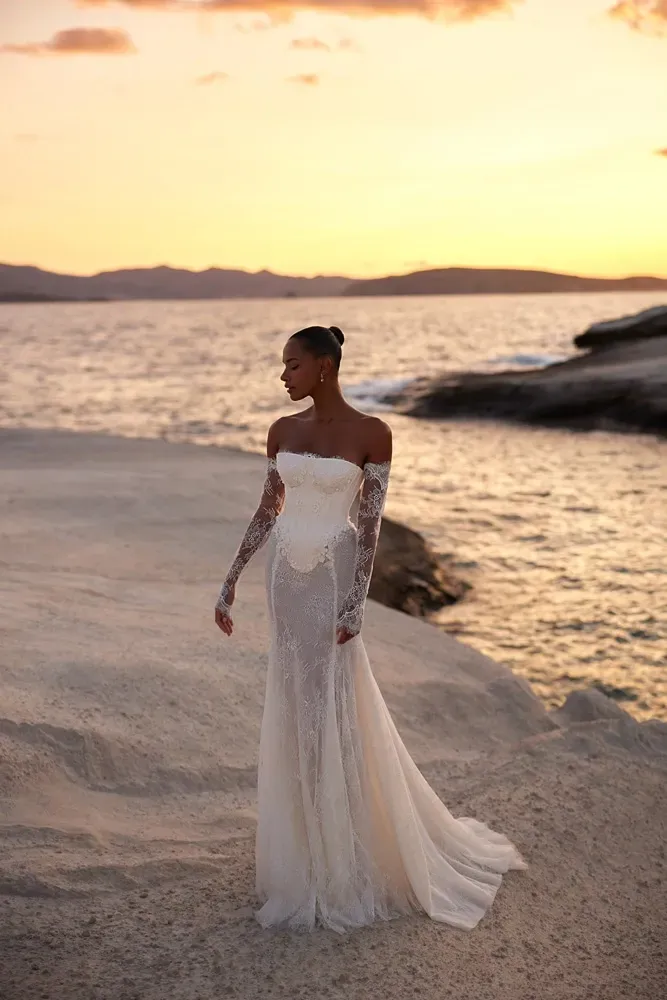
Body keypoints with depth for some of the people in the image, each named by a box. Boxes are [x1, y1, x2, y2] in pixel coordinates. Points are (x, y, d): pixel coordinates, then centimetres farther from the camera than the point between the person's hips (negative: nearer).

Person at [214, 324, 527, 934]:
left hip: (332, 580, -6)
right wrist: (231, 581, 9)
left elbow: (371, 524, -11)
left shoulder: (372, 433, -9)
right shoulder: (283, 431, 7)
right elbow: (267, 512, 12)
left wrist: (355, 604, -16)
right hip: (288, 578, 6)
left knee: (335, 713, -1)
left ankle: (350, 866, 16)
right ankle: (314, 855, 27)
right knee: (296, 714, 11)